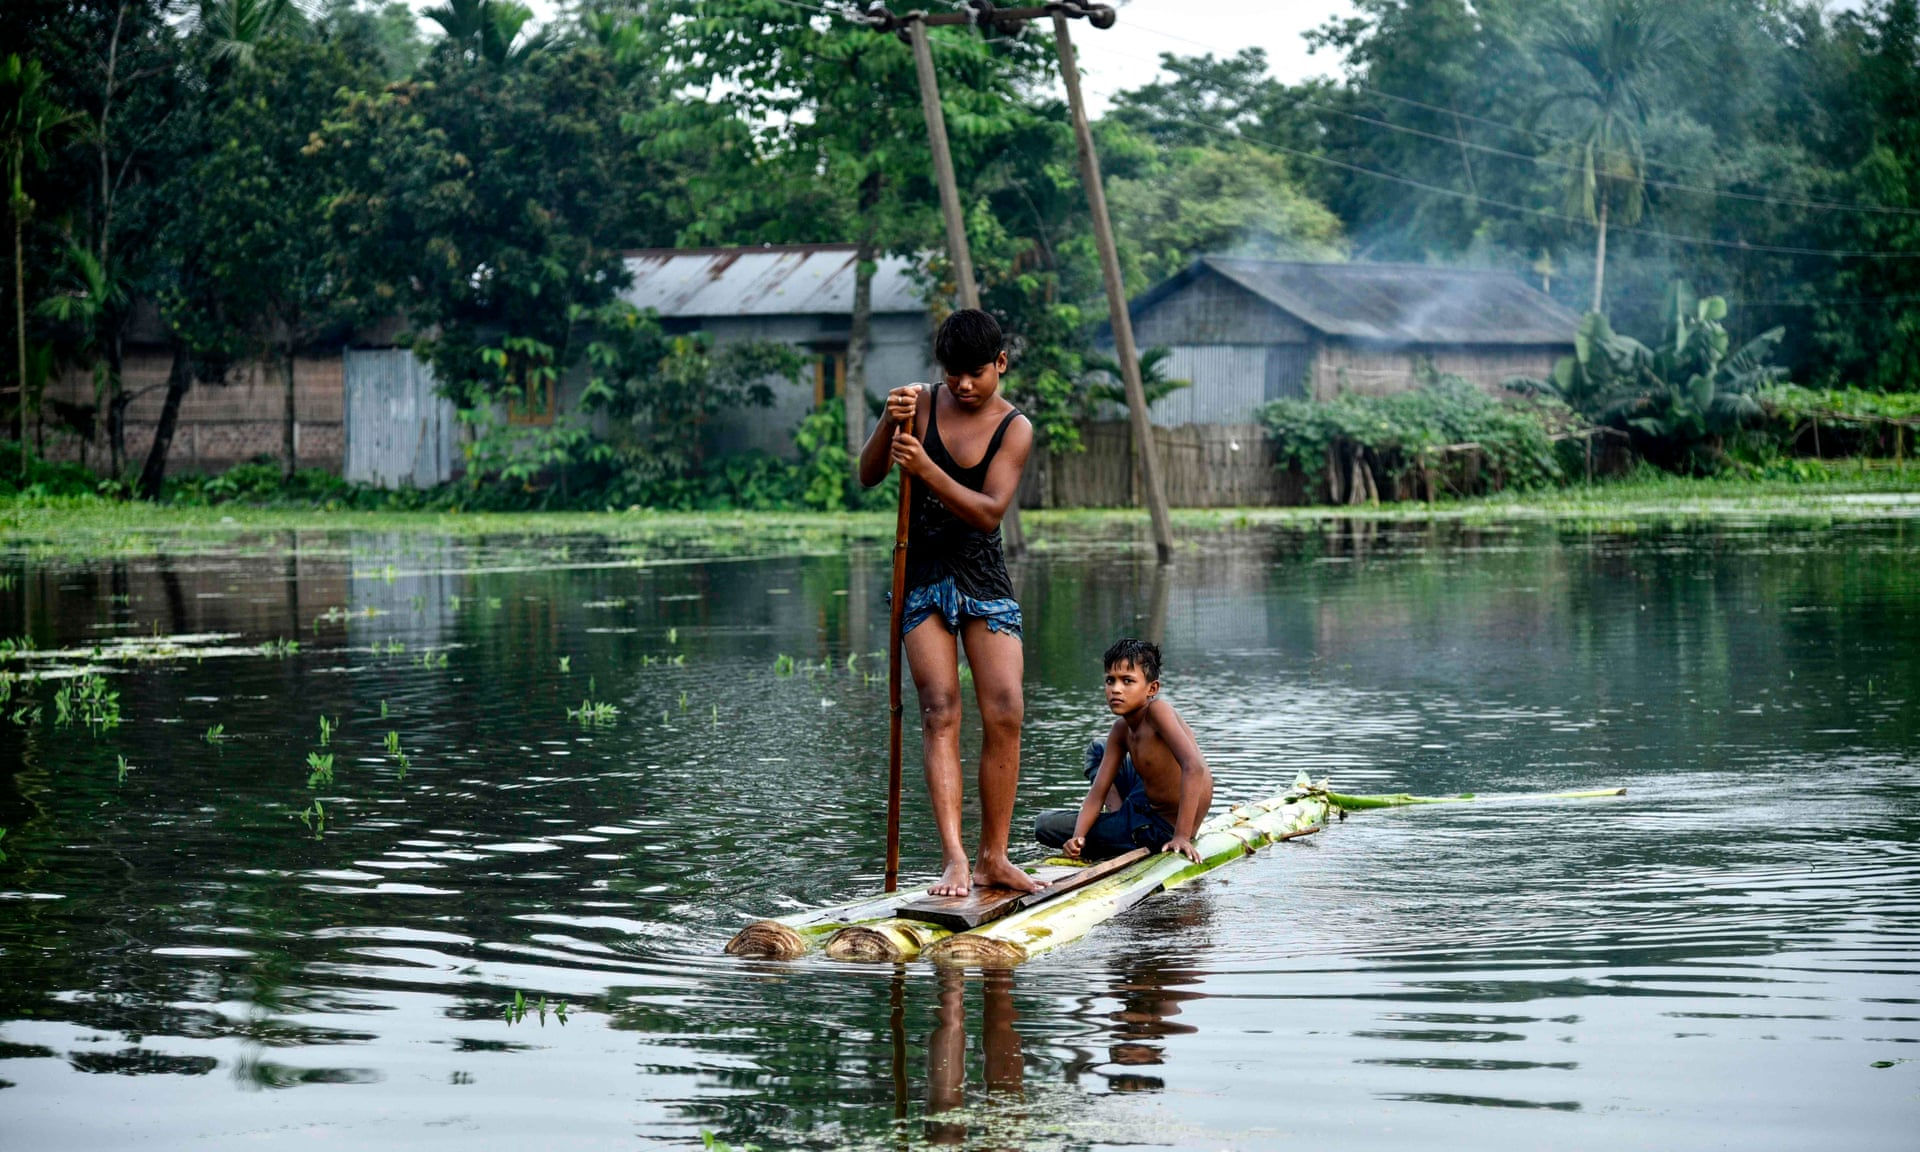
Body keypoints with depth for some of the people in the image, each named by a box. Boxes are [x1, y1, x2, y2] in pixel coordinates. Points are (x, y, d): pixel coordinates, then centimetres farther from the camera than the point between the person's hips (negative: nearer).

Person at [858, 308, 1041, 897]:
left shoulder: (1015, 428, -4)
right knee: (941, 712, -10)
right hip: (923, 577, 0)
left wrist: (925, 468, -27)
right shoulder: (922, 404, 2)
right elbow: (868, 477, 0)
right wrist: (889, 424, -18)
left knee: (1005, 714, -7)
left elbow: (987, 512, -15)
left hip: (985, 581, 0)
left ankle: (993, 858, 2)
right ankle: (953, 859, -19)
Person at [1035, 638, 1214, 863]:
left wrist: (1182, 836, -38)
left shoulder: (1157, 710, -24)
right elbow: (1097, 793, 0)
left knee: (1045, 825, 0)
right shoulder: (1121, 730, 1)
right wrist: (1078, 836, -19)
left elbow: (1193, 768, -36)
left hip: (1160, 829, -9)